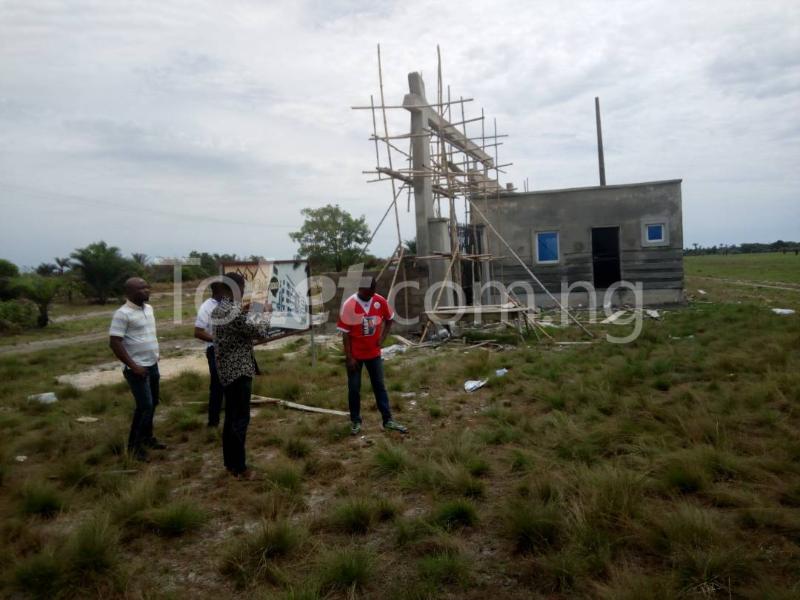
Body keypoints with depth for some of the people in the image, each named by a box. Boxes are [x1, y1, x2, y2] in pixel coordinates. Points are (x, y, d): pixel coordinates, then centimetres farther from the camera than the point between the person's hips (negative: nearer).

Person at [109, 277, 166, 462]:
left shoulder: (148, 308, 8)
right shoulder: (123, 313, -18)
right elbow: (114, 343, -20)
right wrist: (133, 366, -20)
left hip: (153, 365, 8)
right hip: (138, 368, -8)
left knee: (152, 403, 16)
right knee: (145, 406, -7)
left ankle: (147, 437, 32)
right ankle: (134, 445, 8)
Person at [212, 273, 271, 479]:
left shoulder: (217, 310, 8)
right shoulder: (233, 312, -22)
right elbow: (260, 332, -17)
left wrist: (243, 311, 21)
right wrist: (266, 313, -1)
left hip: (226, 371, 10)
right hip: (238, 371, -10)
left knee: (231, 417, 16)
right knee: (240, 419, -1)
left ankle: (230, 462, 25)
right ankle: (239, 468, 7)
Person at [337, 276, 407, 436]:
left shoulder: (380, 301, -8)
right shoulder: (349, 305, -18)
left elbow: (389, 319, 12)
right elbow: (345, 333, -13)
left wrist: (382, 337, 0)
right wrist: (349, 357, -13)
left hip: (374, 353, 3)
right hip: (355, 354, -3)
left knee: (380, 386, 11)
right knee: (354, 388, 6)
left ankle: (388, 420, 20)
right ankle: (355, 421, 22)